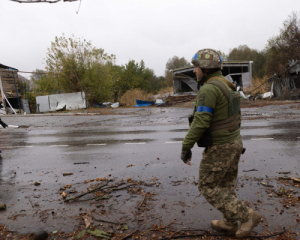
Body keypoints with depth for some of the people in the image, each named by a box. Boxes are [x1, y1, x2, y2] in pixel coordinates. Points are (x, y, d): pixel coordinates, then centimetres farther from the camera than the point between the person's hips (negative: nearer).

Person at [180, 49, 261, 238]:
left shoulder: (209, 88, -23)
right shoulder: (226, 86, 9)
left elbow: (200, 122, -29)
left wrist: (186, 147, -20)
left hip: (219, 148, -9)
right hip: (233, 142, 9)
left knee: (208, 187, 7)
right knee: (225, 185, 21)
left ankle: (247, 216, 10)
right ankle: (230, 222, 35)